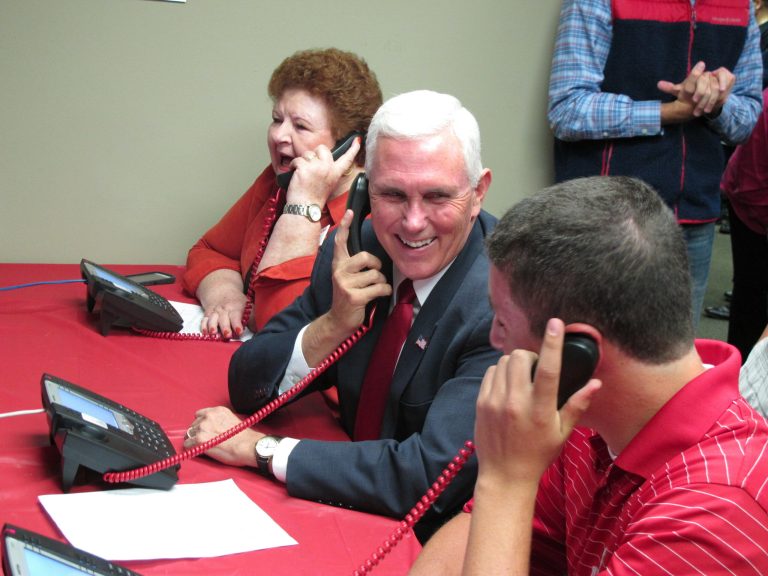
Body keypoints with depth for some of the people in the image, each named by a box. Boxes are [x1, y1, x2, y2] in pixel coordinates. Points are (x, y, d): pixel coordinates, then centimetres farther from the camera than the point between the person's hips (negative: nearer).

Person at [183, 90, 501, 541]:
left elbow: (430, 476, -30)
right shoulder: (358, 249, -4)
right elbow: (249, 389, 1)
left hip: (437, 548, -6)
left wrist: (260, 448, -22)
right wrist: (332, 324, -18)